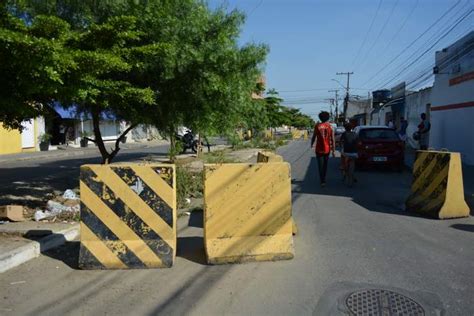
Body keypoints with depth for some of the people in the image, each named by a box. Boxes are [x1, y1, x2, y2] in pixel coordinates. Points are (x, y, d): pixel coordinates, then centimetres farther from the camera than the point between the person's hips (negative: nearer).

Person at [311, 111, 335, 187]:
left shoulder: (317, 126, -6)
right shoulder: (330, 126, -2)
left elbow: (314, 137, -2)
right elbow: (332, 139, -4)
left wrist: (311, 144, 17)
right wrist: (333, 150, 1)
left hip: (319, 149, -2)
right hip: (327, 149, 2)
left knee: (320, 165, 3)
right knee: (325, 165, 17)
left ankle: (323, 181, -5)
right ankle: (323, 179, 27)